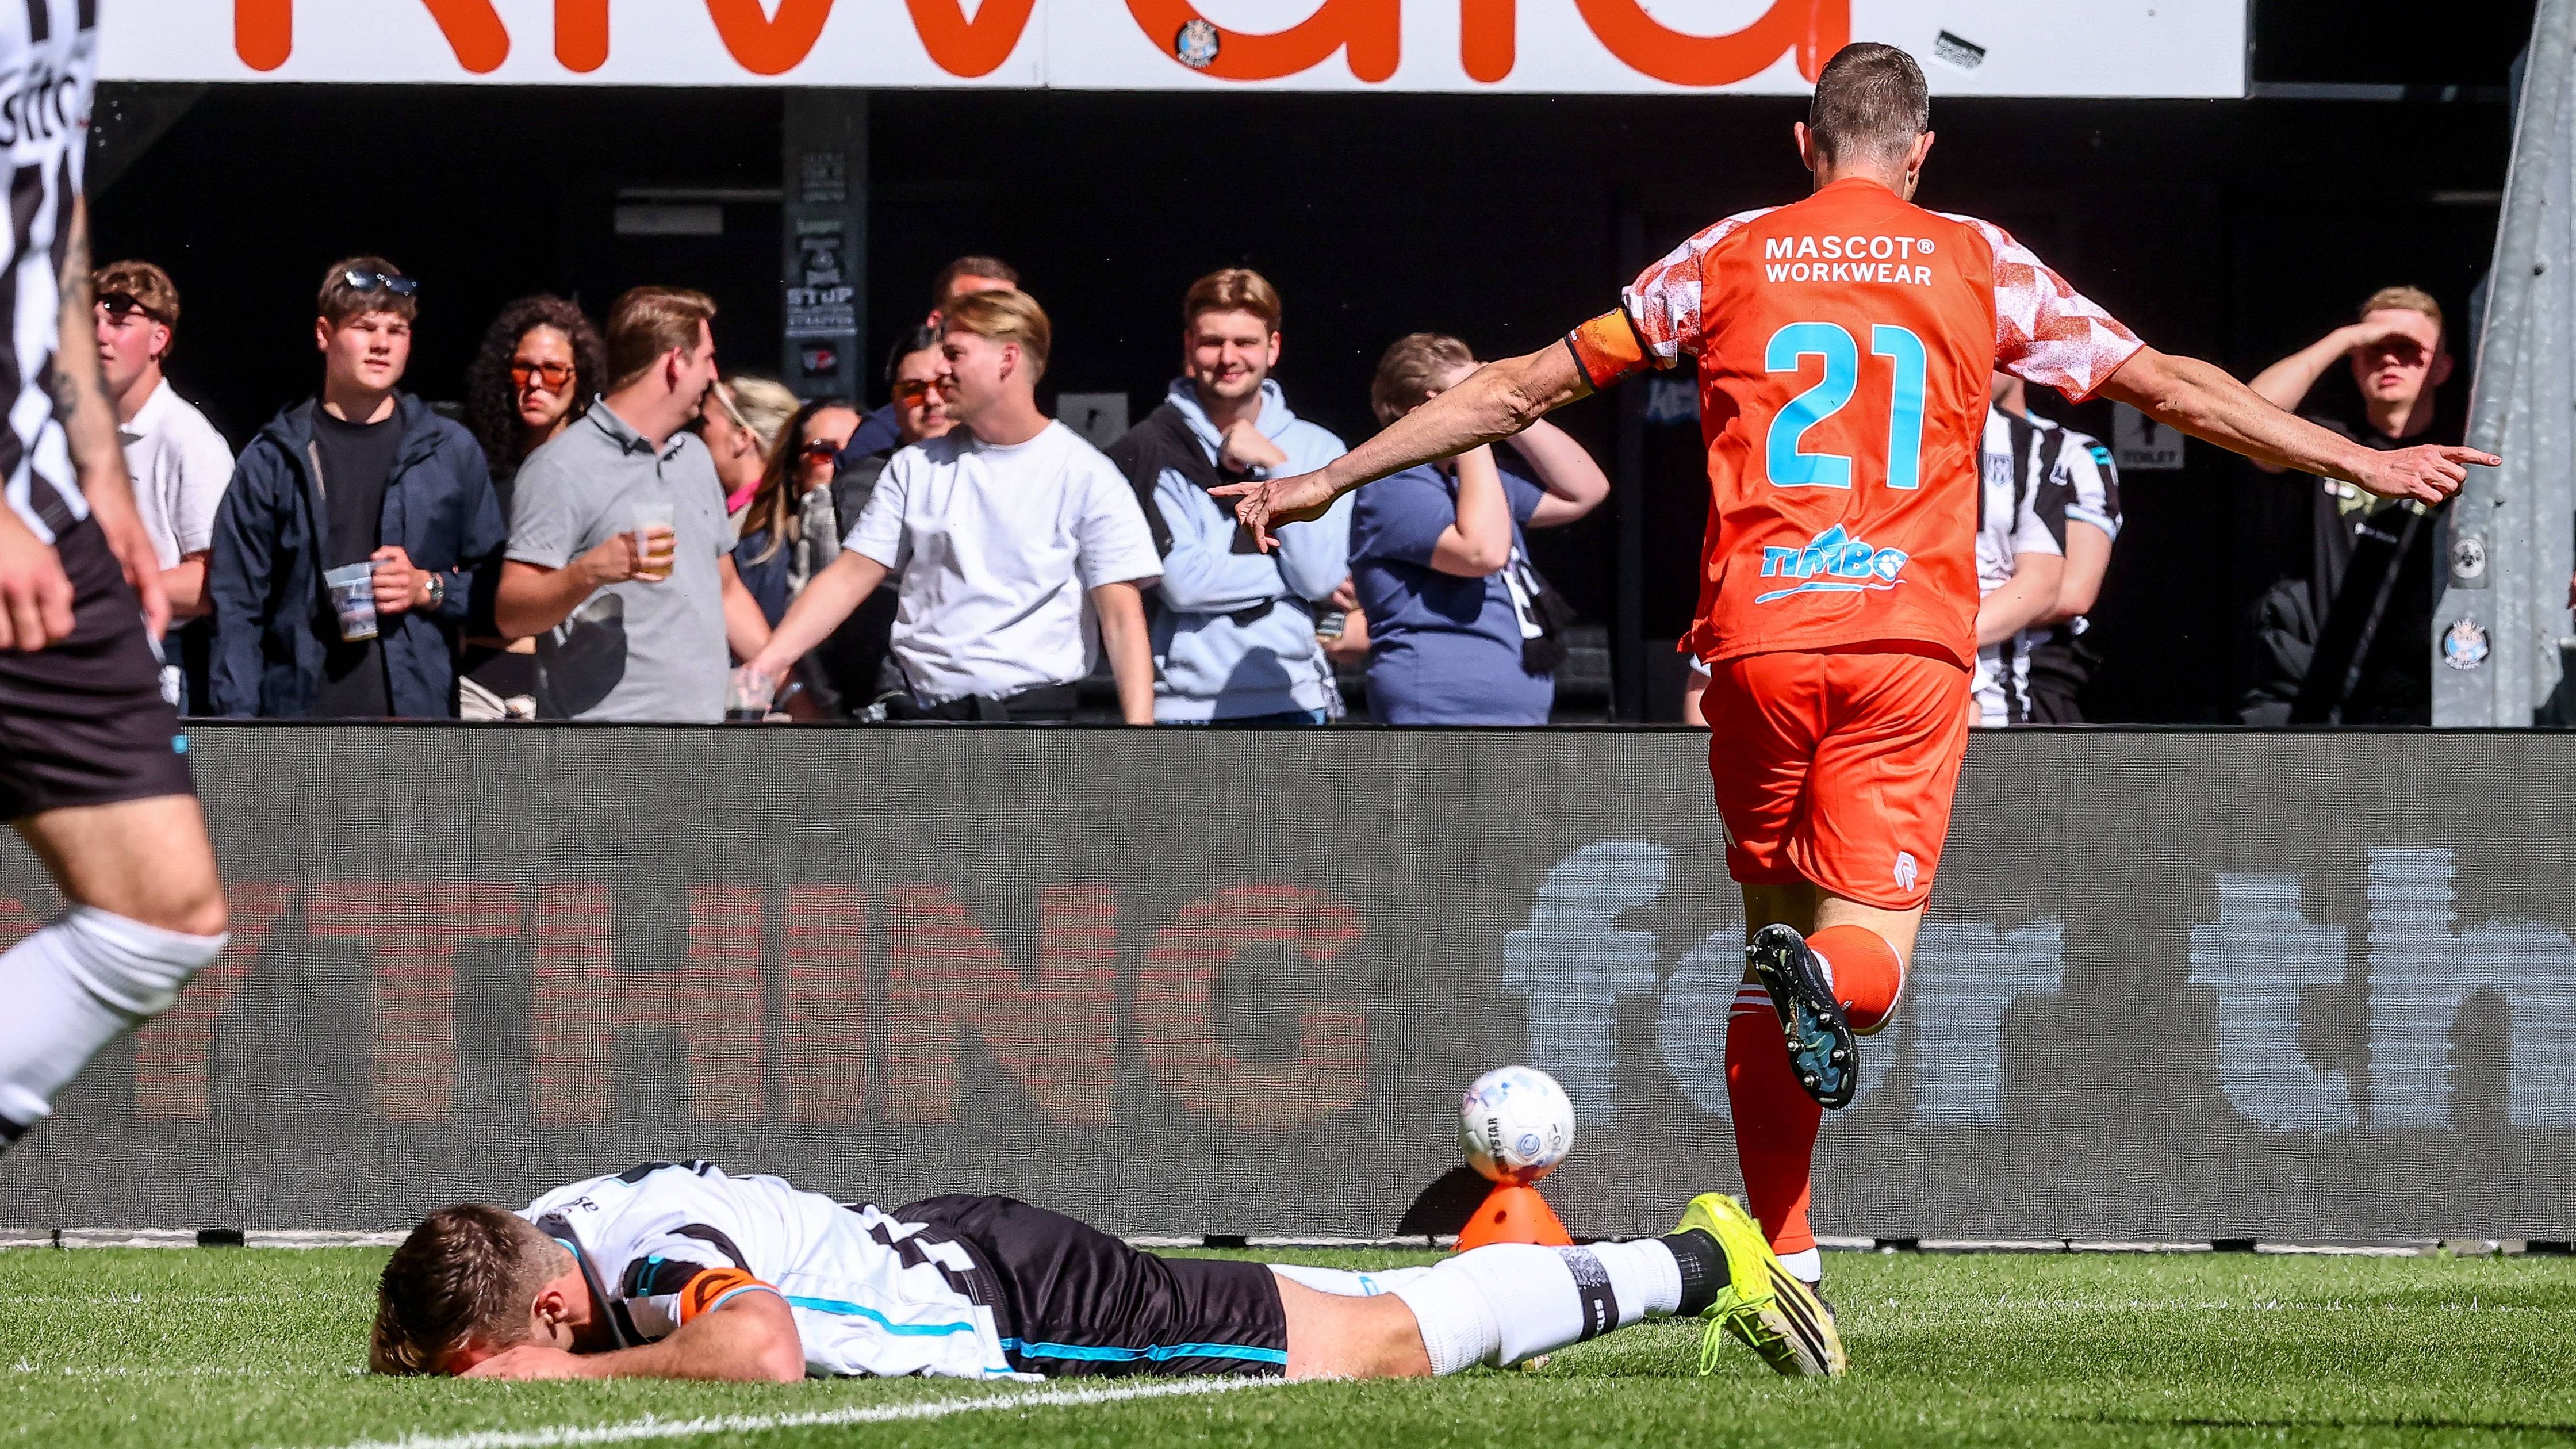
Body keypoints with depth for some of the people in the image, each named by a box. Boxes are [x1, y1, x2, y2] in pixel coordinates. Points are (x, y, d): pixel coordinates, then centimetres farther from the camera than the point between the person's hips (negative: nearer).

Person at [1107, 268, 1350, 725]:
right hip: (1185, 703, -3)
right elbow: (1181, 581, -11)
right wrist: (1289, 576, -5)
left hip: (1294, 704, 3)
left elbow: (1323, 577, -4)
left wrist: (1277, 467, -8)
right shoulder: (1152, 452, -1)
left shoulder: (1317, 449, 8)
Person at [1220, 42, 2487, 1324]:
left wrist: (1324, 481, 22)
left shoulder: (1729, 258, 11)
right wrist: (2361, 463, 22)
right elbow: (2172, 389, 13)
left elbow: (1520, 391, 14)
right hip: (1912, 641, -1)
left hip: (1760, 639, 1)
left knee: (1772, 933, 13)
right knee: (1866, 964, 0)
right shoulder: (1979, 265, 10)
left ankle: (1780, 1267, 7)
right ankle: (1826, 971, -38)